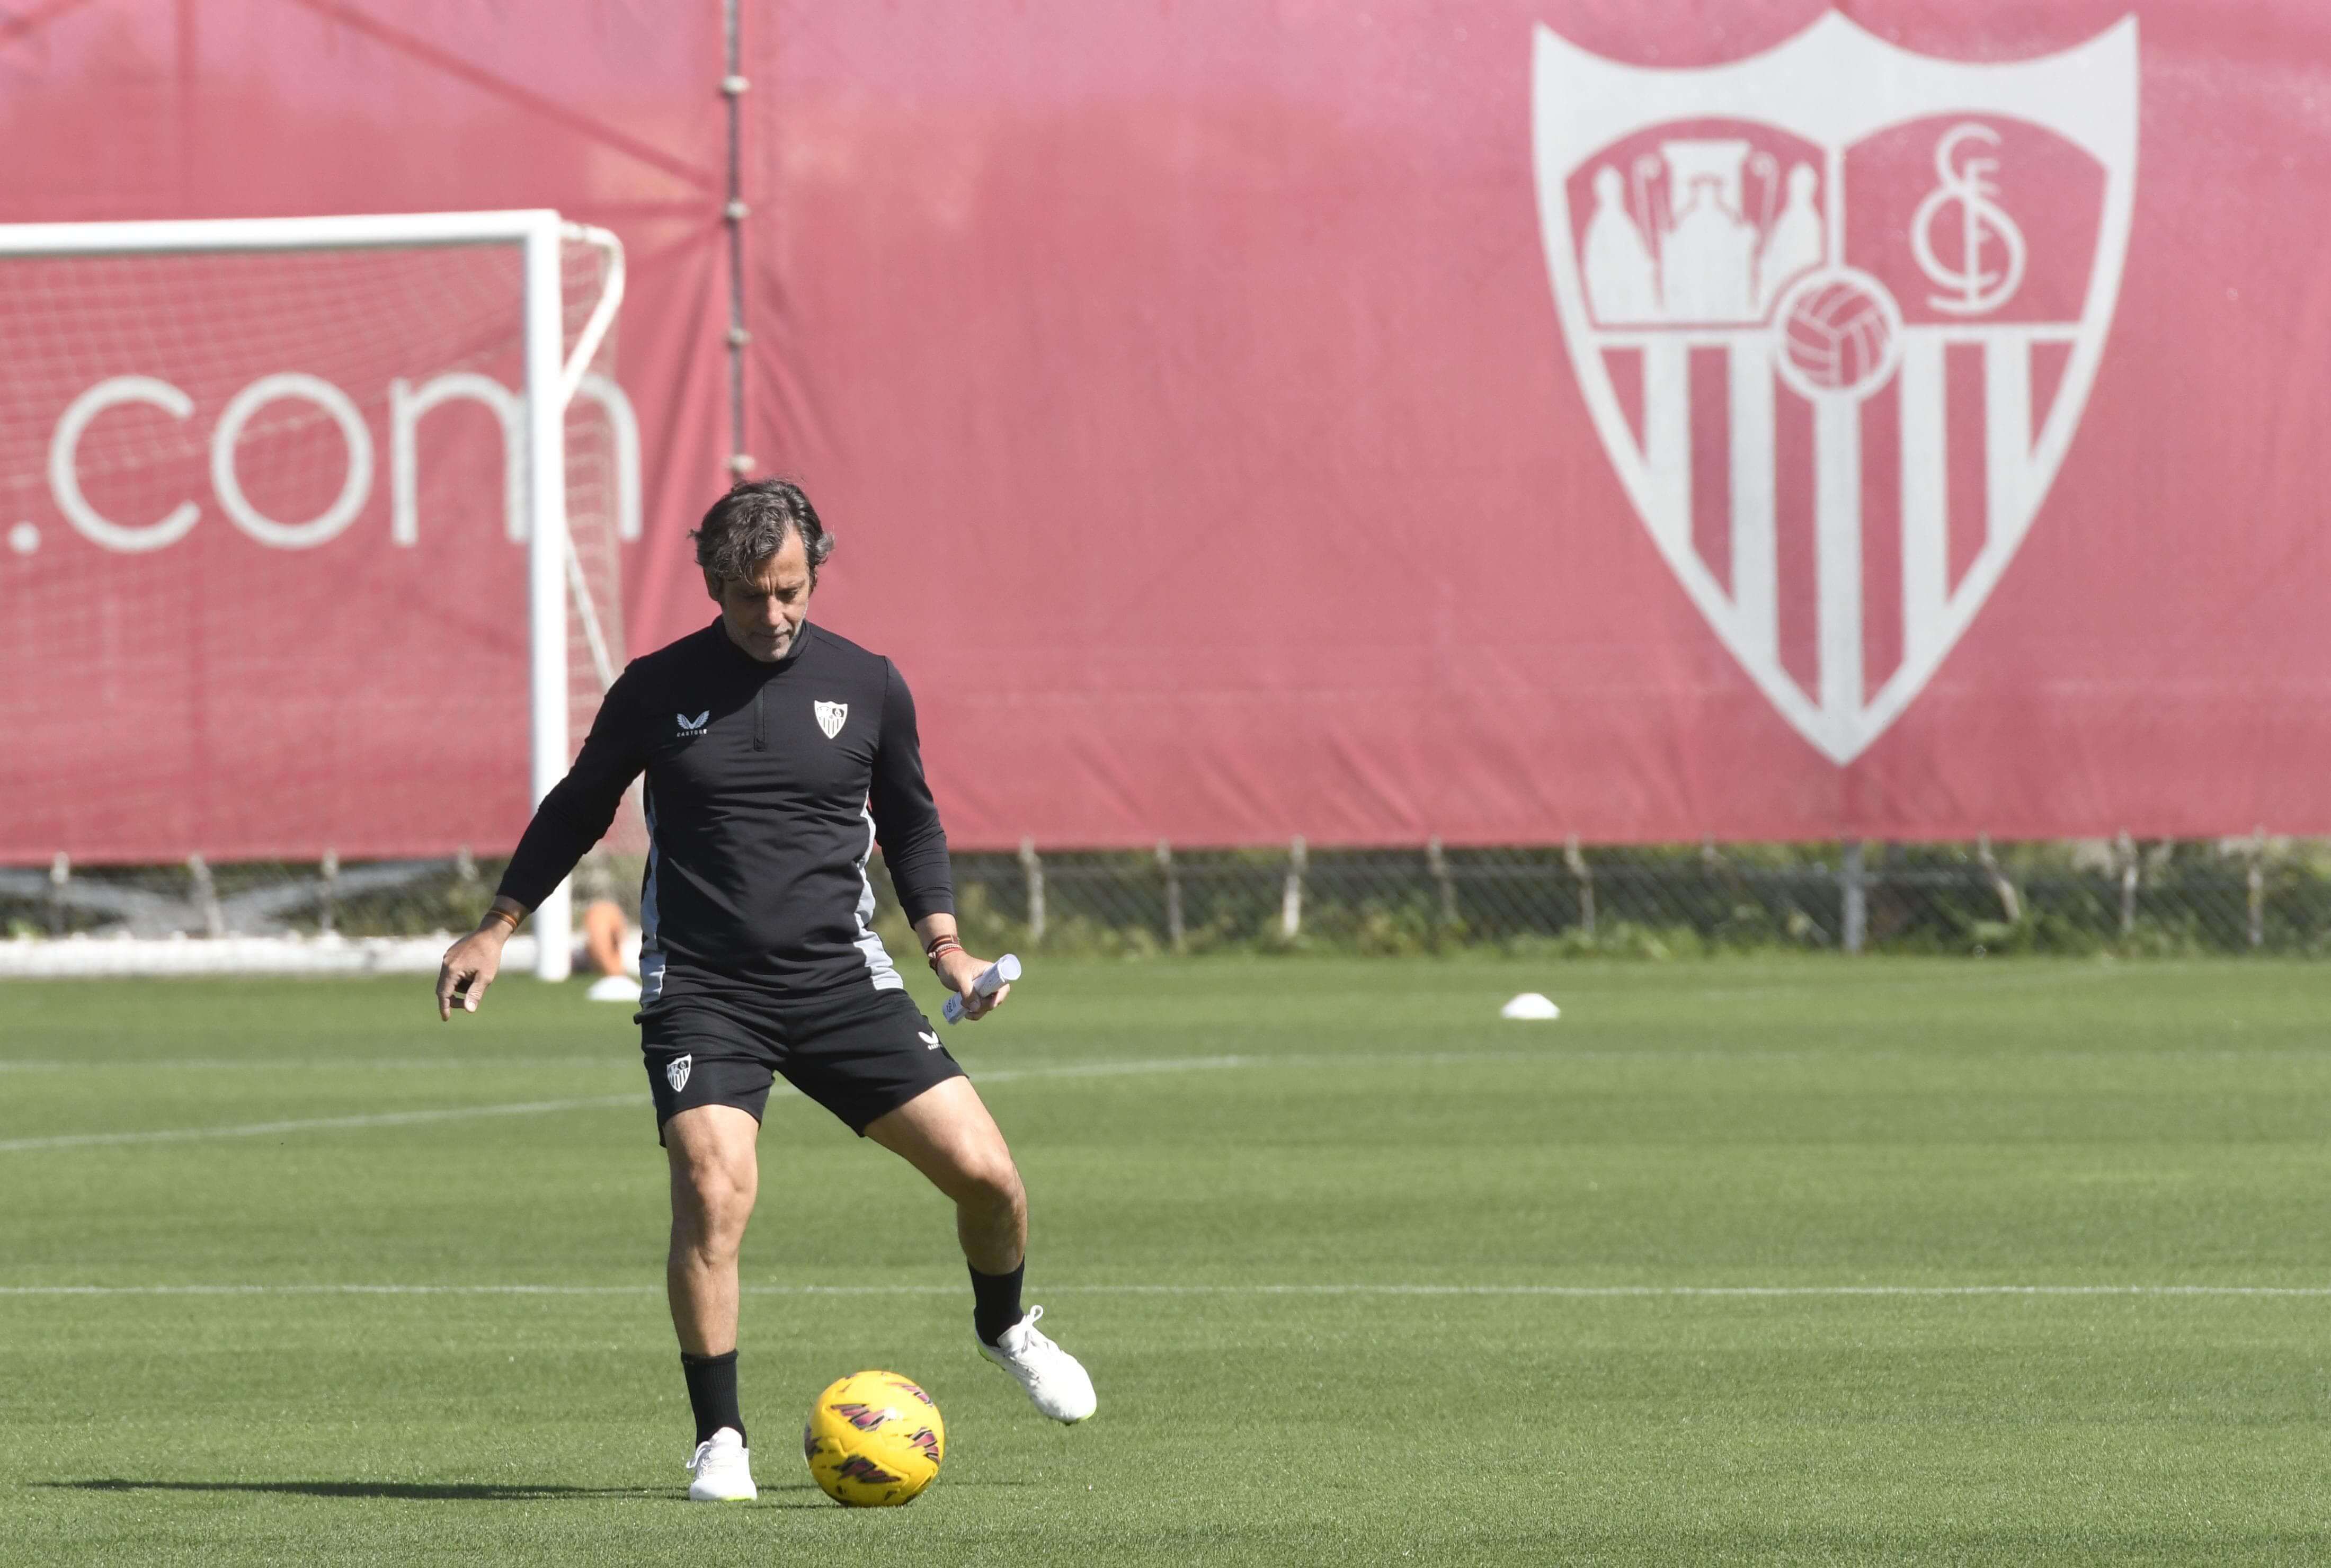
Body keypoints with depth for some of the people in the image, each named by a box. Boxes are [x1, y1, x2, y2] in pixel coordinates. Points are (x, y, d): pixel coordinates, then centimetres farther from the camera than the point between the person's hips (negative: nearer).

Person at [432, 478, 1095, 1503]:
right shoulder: (657, 690, 0)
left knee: (985, 1173, -6)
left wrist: (945, 945, 6)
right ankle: (719, 1440, -8)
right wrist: (498, 929, 12)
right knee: (714, 1194, -23)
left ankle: (1005, 1329, 28)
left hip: (841, 982, 2)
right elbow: (577, 809, 15)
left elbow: (910, 821, 17)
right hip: (700, 991, -2)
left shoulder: (866, 687, 3)